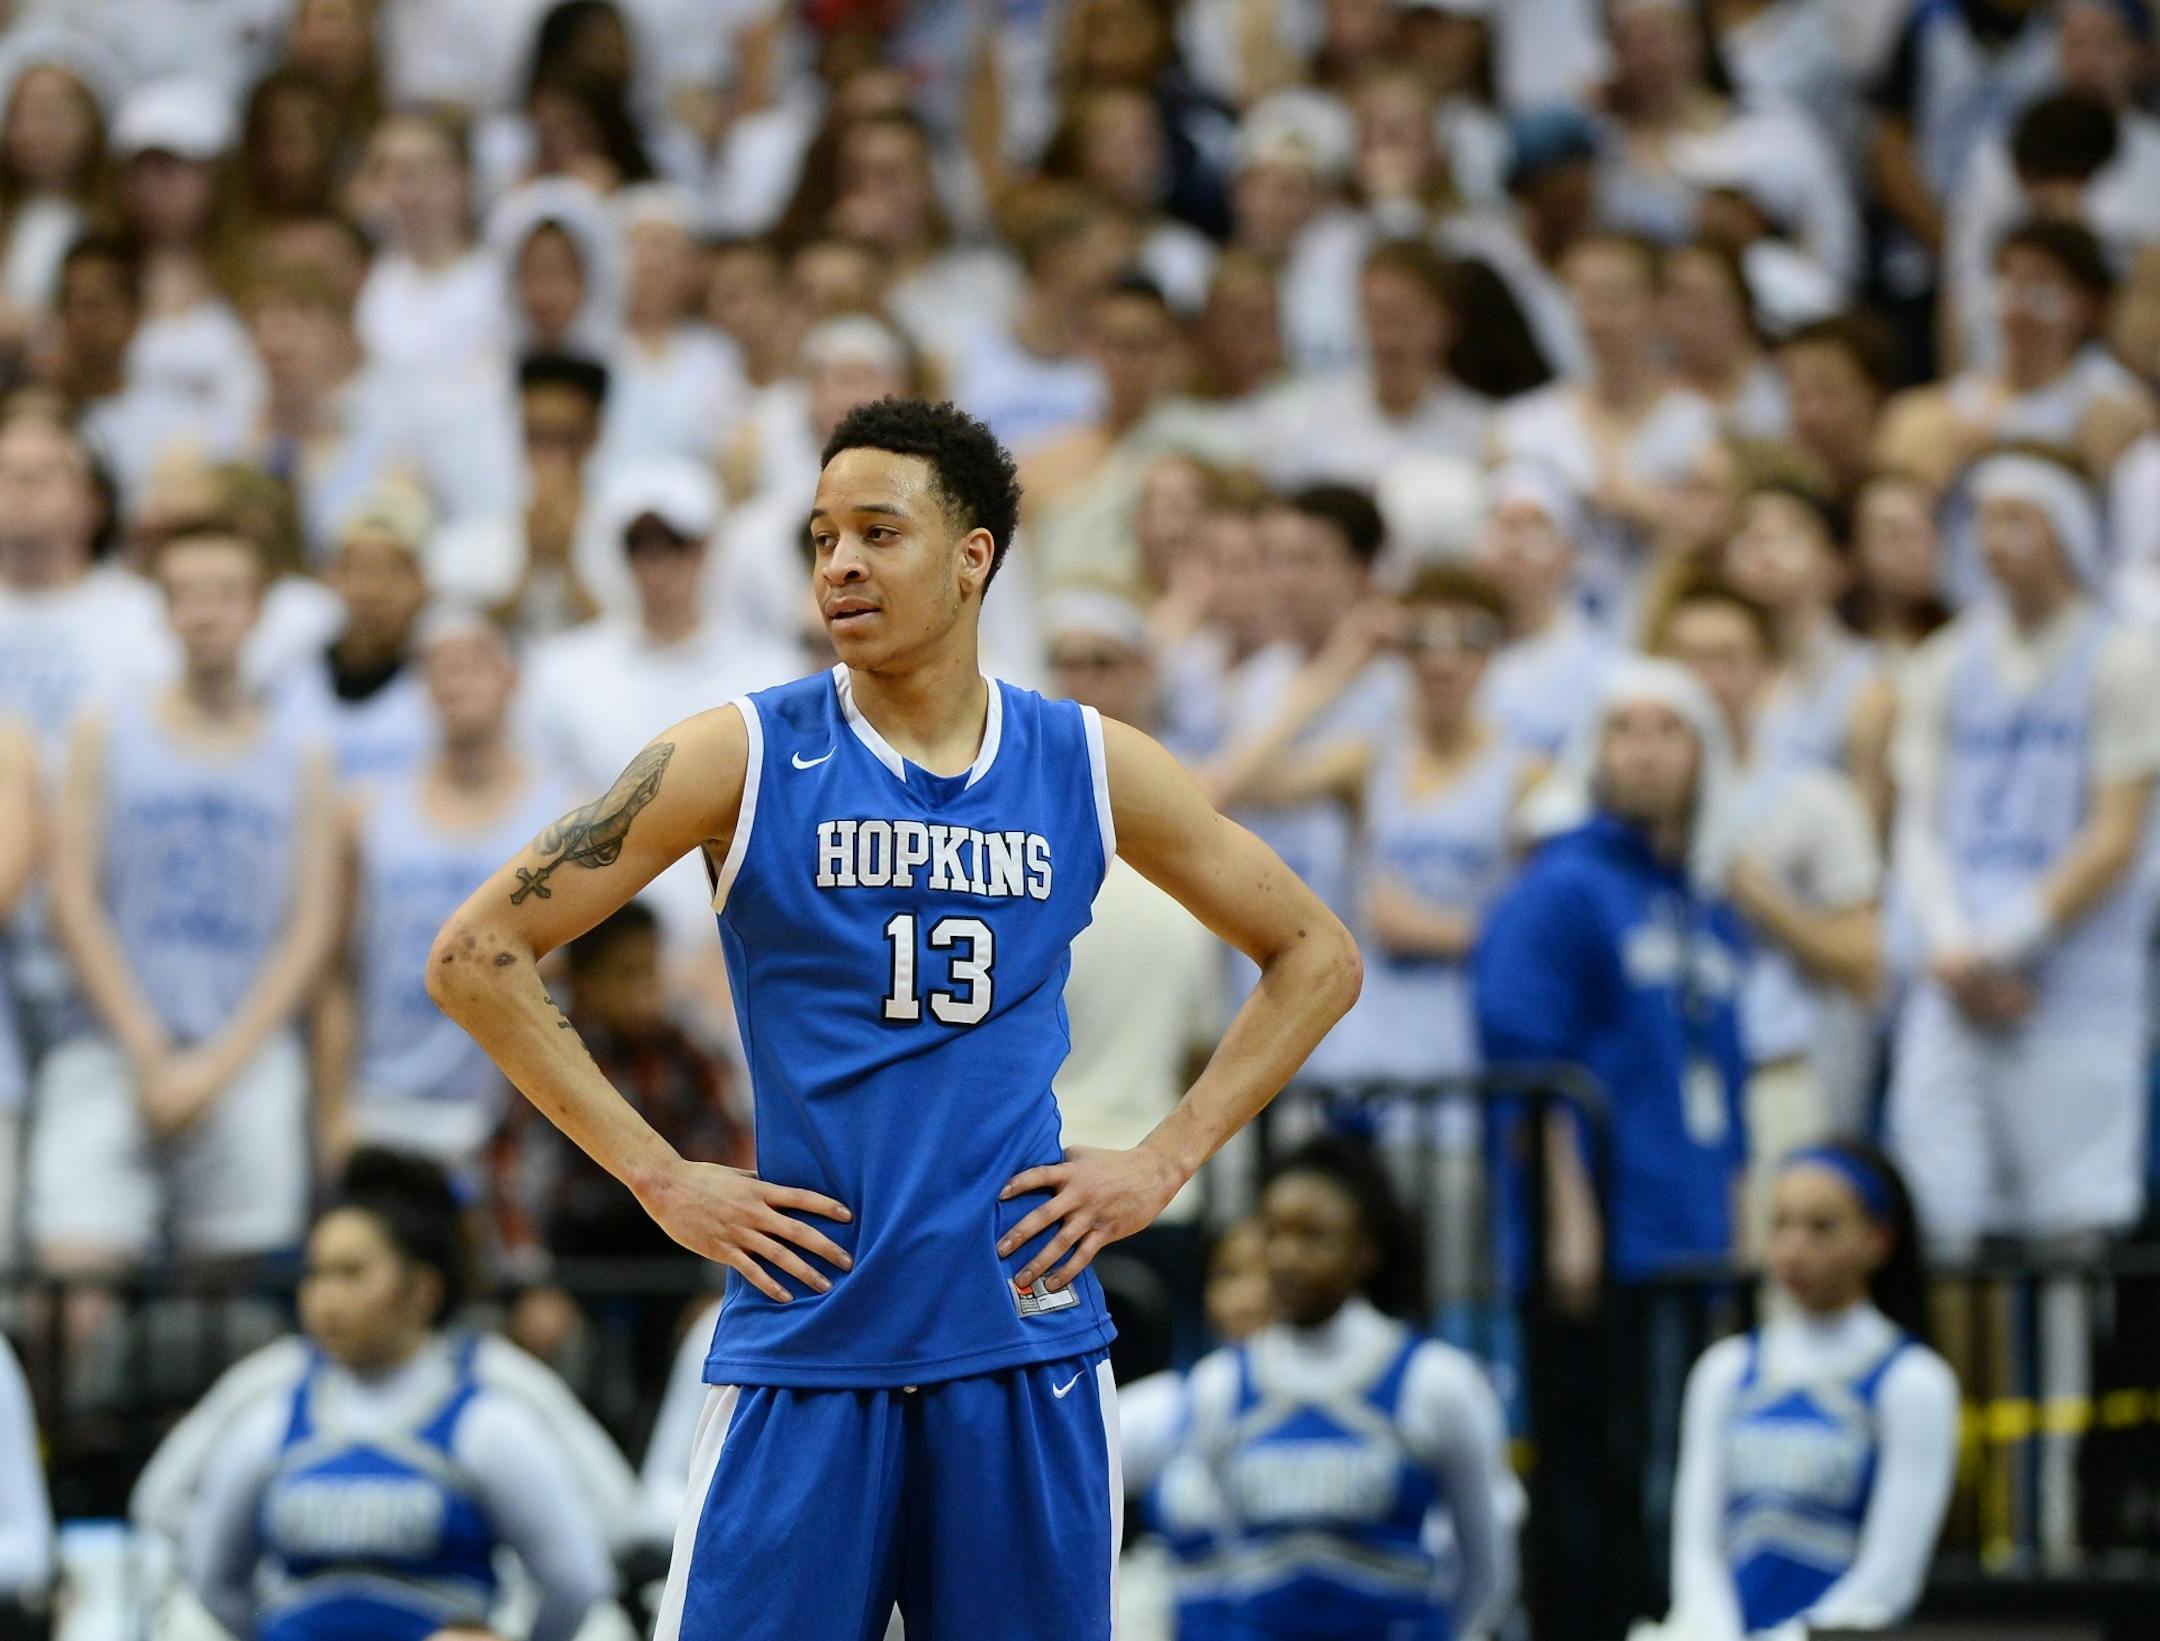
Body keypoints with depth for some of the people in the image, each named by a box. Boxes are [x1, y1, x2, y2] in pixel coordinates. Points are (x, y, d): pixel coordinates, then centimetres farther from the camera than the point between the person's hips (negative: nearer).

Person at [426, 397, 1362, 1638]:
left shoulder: (1088, 767, 6)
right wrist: (660, 1179, -7)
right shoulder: (746, 756, -1)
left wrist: (1166, 1163, 5)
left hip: (1026, 1338, 2)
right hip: (806, 1338, -2)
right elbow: (477, 956, -2)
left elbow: (1318, 957, 16)